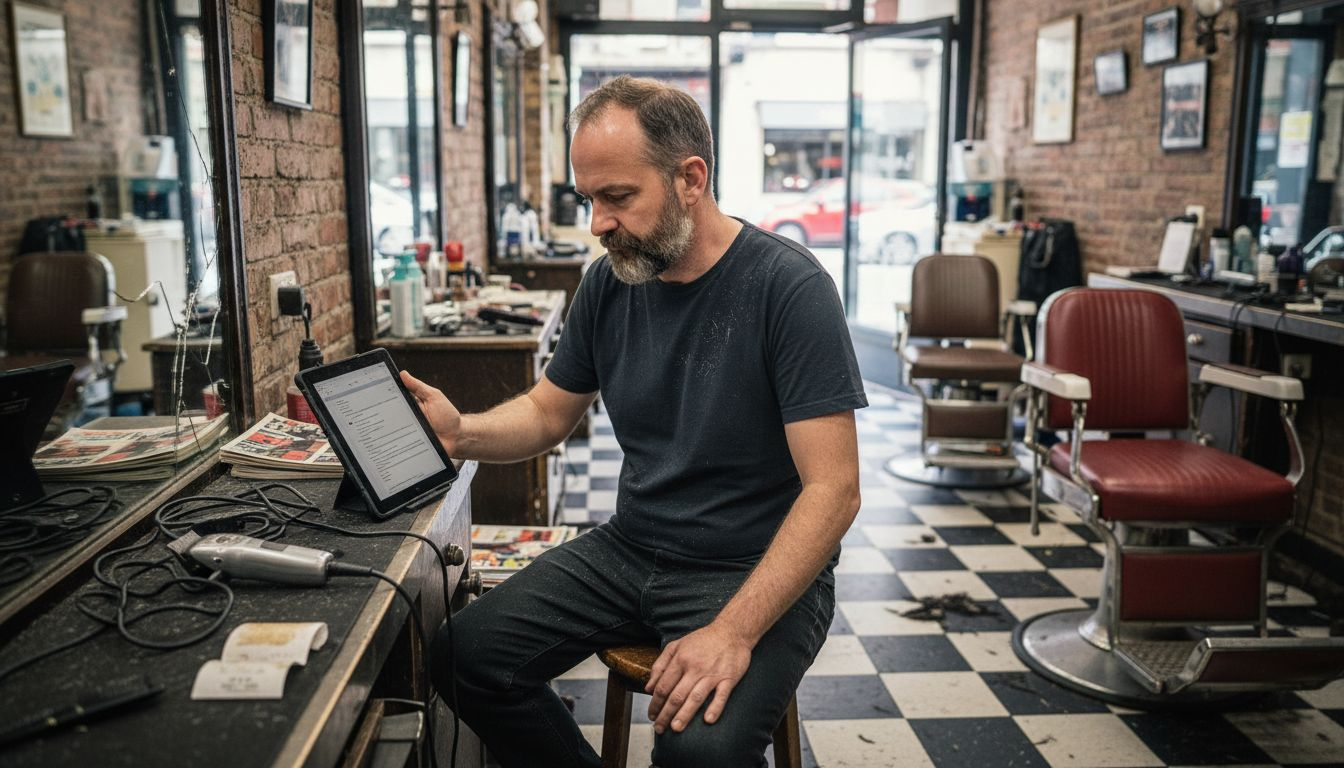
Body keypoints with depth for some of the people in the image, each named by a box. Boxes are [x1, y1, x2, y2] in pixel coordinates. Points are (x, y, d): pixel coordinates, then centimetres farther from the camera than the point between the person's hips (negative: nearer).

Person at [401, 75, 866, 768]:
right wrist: (463, 433, -9)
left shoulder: (788, 287, -17)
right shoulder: (609, 281, 2)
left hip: (756, 573, -5)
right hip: (630, 549, 6)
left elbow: (833, 489, -20)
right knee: (464, 656, -8)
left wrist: (735, 632, -29)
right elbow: (549, 411, 13)